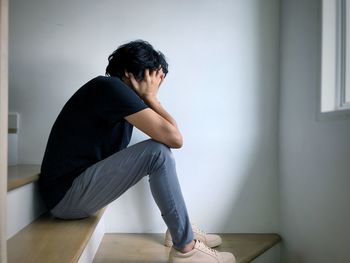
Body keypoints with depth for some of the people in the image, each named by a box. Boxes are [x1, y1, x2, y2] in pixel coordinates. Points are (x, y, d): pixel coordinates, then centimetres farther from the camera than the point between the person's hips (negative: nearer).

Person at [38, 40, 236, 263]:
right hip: (66, 194, -9)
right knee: (158, 153, -21)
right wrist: (151, 98, -10)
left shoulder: (123, 96, 9)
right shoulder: (111, 87, -18)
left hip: (82, 185, 9)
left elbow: (171, 135, 11)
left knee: (158, 152, 12)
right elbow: (175, 138, -23)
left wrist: (150, 99, 2)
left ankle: (182, 228, 16)